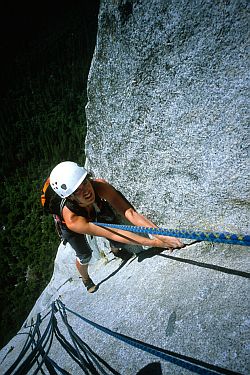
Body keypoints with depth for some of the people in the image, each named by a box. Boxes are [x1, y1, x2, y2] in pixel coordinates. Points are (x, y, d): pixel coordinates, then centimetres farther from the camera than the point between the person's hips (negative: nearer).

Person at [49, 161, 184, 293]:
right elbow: (113, 234, -48)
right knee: (84, 256, 1)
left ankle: (115, 249, 45)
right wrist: (154, 243, -51)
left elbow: (129, 212, -47)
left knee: (119, 243, 6)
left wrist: (160, 235, -58)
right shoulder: (71, 220, -46)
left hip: (98, 215, 3)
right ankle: (85, 279, 37)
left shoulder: (100, 185, -42)